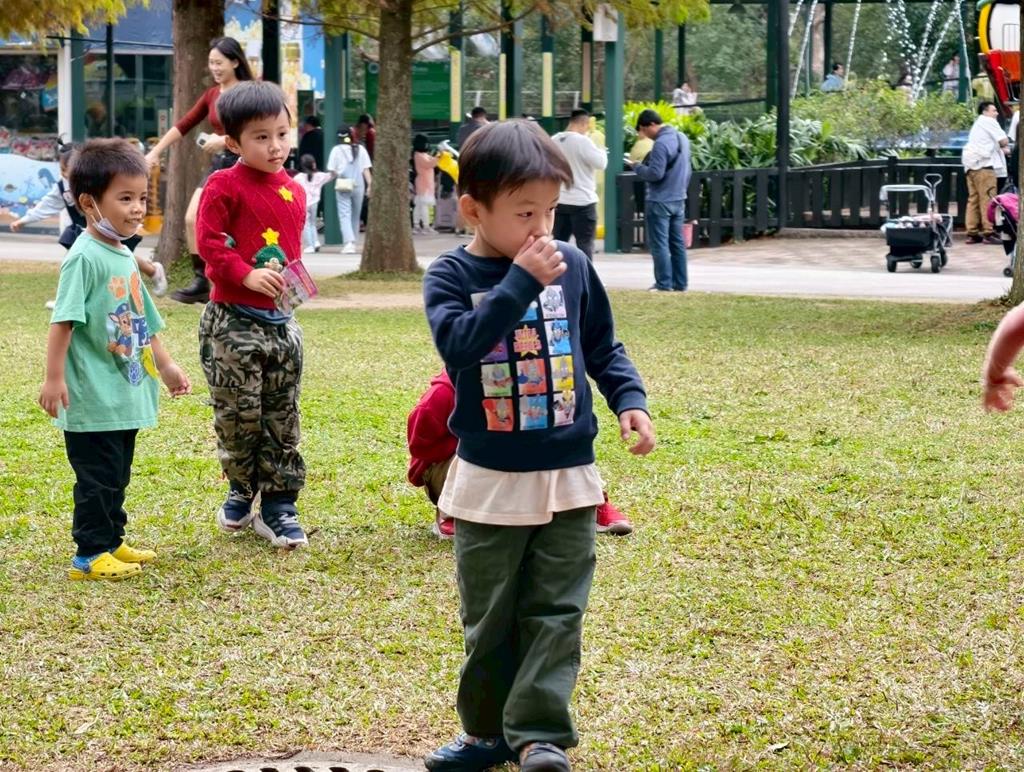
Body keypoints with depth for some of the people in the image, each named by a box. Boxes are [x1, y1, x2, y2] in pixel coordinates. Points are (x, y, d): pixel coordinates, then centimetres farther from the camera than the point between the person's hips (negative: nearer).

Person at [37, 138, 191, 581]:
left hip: (127, 394, 9)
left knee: (117, 476, 16)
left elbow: (144, 321, 22)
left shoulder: (125, 257, 12)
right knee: (97, 476, -3)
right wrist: (54, 377, -23)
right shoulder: (85, 258, -17)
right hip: (93, 398, -9)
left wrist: (165, 366, 24)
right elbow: (63, 320, -20)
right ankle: (89, 556, 3)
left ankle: (111, 542, 27)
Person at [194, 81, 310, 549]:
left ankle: (277, 506, 11)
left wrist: (292, 277, 2)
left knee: (282, 418, 5)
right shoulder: (224, 186, -8)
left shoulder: (293, 192, 10)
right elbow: (209, 242, -12)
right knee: (239, 414, -1)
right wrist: (247, 275, -22)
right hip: (233, 319, -5)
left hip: (279, 318, 5)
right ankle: (241, 490, 21)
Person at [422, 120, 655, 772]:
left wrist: (631, 400, -4)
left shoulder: (573, 265, 0)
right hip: (489, 479, -1)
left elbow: (603, 347, 11)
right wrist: (520, 281, -29)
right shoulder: (452, 276, -7)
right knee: (489, 616, 9)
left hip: (567, 475, 1)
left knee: (556, 611, 0)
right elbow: (458, 343, -26)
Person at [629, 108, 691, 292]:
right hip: (679, 199, 9)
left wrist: (637, 167, -8)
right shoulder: (682, 138, 10)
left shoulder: (661, 144, -20)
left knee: (659, 244, -3)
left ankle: (664, 283, -3)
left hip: (659, 201, -9)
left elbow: (655, 174, -24)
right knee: (677, 242, 12)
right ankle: (680, 283, 14)